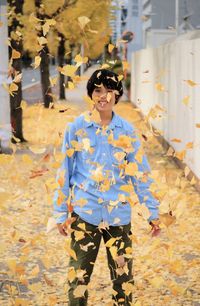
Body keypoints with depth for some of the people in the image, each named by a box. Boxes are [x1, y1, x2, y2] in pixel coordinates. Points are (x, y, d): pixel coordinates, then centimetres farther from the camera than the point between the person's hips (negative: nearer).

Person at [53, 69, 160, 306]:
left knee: (123, 276, 6)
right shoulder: (77, 128, -2)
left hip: (119, 214, 1)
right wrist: (61, 213, 2)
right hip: (84, 213, -1)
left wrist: (153, 211, 6)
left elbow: (140, 173, 7)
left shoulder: (127, 131, 2)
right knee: (78, 277, 1)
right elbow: (65, 172, 2)